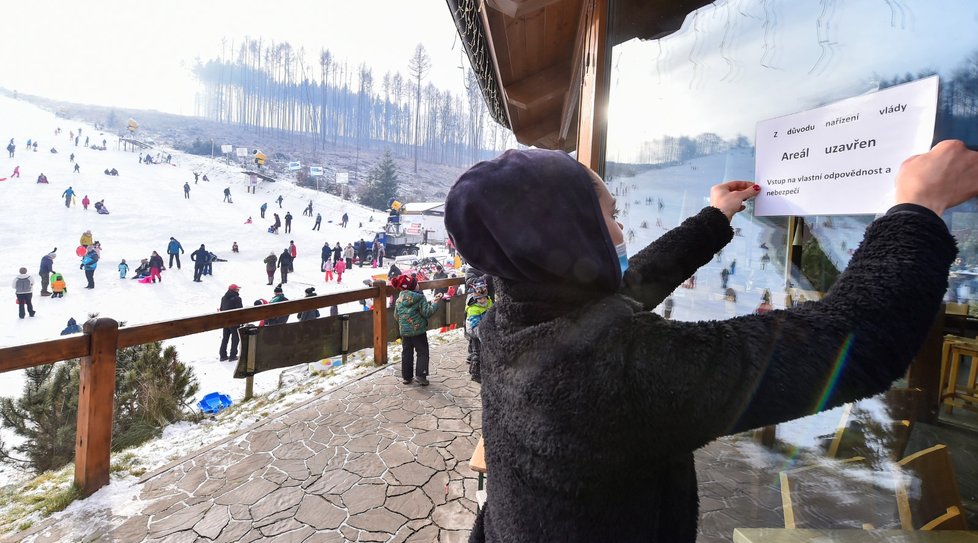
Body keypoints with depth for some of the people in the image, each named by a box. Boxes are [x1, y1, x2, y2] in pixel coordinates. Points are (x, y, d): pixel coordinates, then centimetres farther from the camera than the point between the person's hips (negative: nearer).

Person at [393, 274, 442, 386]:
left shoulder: (399, 300, 0)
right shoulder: (420, 297, -15)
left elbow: (396, 315, 7)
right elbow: (427, 312, -16)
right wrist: (435, 303, -7)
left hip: (404, 331, 5)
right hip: (418, 330, -4)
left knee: (406, 353, 15)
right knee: (422, 353, 8)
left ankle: (406, 377, 20)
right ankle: (421, 376, 1)